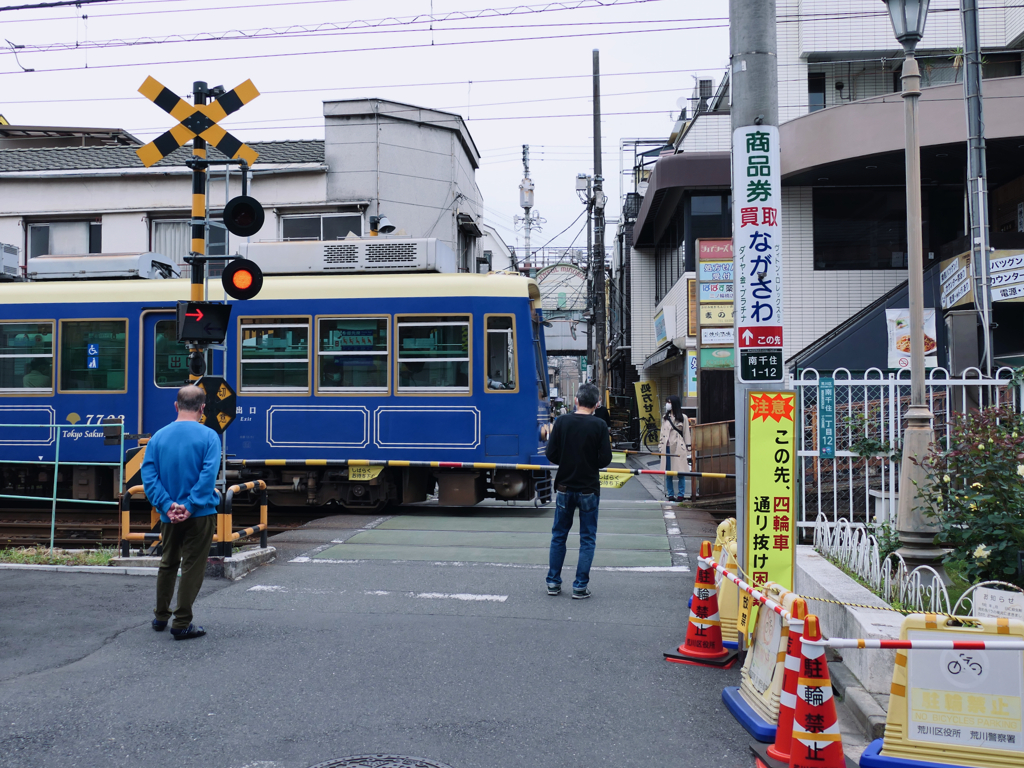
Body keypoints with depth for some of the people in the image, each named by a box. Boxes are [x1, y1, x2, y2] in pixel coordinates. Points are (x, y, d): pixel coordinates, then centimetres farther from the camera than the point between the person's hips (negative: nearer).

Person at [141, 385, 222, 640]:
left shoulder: (158, 437, 2)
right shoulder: (209, 436, -10)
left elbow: (149, 475, -6)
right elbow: (208, 476, -20)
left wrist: (167, 505, -11)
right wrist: (190, 506, -18)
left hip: (169, 516, 4)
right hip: (199, 515, -4)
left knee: (168, 564, 21)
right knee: (192, 567, 3)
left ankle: (161, 617, 31)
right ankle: (182, 624, 5)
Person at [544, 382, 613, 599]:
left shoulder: (562, 422, -5)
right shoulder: (599, 425, -10)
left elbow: (551, 455, -5)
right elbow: (605, 459, -12)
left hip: (565, 487, 2)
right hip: (589, 489, -2)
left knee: (559, 535, 15)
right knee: (587, 538, 8)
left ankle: (553, 582, 19)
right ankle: (580, 586, 6)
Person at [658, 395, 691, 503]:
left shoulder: (683, 418, 4)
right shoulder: (665, 418, 15)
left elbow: (686, 434, 3)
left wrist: (688, 450, 0)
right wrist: (660, 447, 11)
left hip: (678, 448, -4)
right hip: (667, 448, 4)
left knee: (681, 472, -4)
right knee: (668, 473, 3)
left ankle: (681, 494, 4)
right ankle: (670, 494, 10)